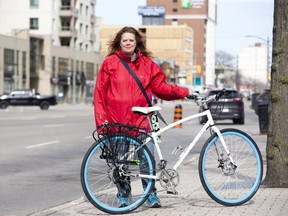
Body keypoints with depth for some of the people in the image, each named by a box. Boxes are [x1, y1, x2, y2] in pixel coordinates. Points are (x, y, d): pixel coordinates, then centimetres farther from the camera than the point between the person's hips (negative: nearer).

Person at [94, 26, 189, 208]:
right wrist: (101, 119, -5)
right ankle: (123, 195, 21)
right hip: (117, 121, -1)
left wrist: (183, 92, -6)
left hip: (140, 120, 1)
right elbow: (100, 92, 2)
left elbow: (160, 87, 8)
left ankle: (151, 194, 11)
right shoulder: (110, 63, 3)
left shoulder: (147, 64, 9)